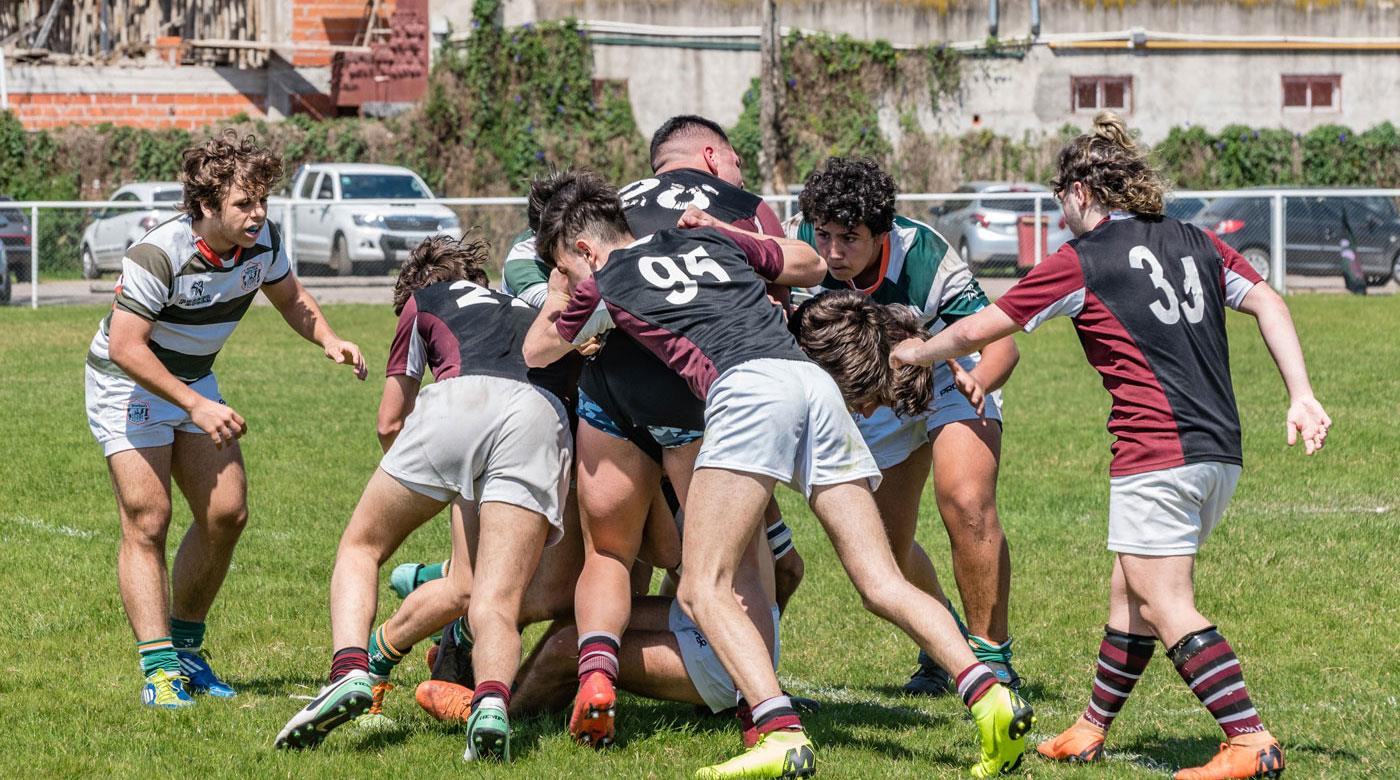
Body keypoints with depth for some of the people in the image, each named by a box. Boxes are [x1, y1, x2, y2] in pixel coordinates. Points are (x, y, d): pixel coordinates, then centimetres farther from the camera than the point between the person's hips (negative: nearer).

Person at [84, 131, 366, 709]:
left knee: (226, 514, 2)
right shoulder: (159, 253, -31)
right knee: (147, 520, -15)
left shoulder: (263, 241, -10)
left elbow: (289, 297, 10)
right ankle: (158, 669, -19)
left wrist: (329, 341, -10)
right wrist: (196, 406, -34)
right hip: (128, 382, -7)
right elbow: (126, 346, -31)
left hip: (194, 380, 7)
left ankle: (185, 647, 17)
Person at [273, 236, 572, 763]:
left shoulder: (423, 300, 32)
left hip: (460, 400, -2)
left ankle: (350, 672, -8)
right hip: (543, 419, 2)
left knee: (361, 545, 17)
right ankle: (492, 704, -37)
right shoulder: (528, 310, 41)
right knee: (496, 602, -5)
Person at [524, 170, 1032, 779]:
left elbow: (536, 351, 35)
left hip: (747, 387, -6)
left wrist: (562, 280, 50)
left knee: (703, 590, -6)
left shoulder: (606, 283, 16)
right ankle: (989, 696, -16)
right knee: (883, 587, 4)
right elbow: (811, 264, 46)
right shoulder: (709, 241, 30)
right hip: (815, 381, 6)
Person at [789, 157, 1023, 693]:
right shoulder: (799, 242, -26)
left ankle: (992, 658, -16)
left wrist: (974, 384, -50)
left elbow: (1002, 343, -30)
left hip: (953, 378, -4)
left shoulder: (925, 259, -35)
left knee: (966, 504, -28)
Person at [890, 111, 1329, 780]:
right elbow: (1268, 304, 9)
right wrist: (1301, 396, 6)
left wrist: (913, 353, 25)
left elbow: (975, 332, 8)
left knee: (1168, 608, -7)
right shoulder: (1195, 242, 16)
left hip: (1158, 449, -8)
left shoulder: (1081, 261, 0)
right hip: (1221, 451, 8)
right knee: (1131, 593, 17)